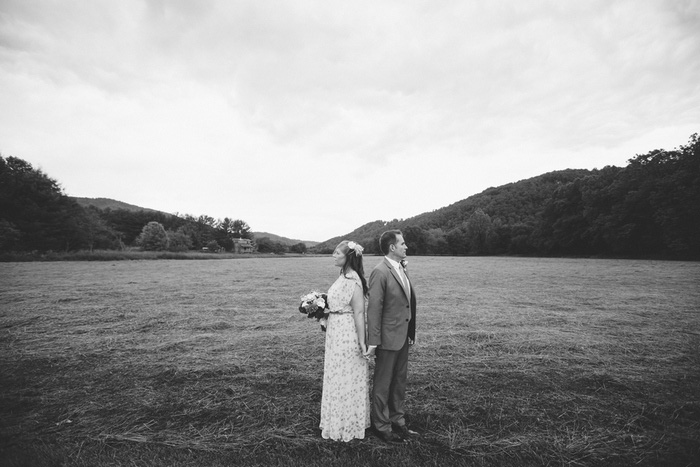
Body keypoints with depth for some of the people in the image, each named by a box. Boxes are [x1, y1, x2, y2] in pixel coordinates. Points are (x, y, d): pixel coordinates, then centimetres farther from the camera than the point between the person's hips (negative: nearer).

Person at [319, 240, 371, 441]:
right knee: (339, 376, 20)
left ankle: (347, 425, 26)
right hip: (338, 333, 9)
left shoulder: (352, 280, -20)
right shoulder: (344, 277, 7)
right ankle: (341, 420, 38)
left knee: (345, 378, 6)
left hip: (347, 334, -9)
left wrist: (362, 341, -20)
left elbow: (359, 312, -21)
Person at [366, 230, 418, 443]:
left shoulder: (401, 269, 8)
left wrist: (411, 332, 11)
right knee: (383, 385, 10)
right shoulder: (380, 272, -19)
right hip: (388, 338, -8)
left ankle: (397, 421, 38)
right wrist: (373, 342, -19)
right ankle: (382, 426, 28)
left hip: (403, 337, 8)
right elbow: (374, 309, -20)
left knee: (399, 382, 21)